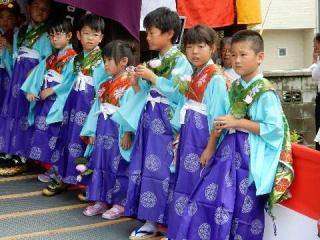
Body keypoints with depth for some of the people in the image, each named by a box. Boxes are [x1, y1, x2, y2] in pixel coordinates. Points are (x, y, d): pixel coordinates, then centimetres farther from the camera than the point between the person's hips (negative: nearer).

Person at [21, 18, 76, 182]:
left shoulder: (72, 58, -9)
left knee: (57, 135, -4)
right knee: (43, 132, 10)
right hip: (45, 101, 8)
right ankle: (49, 167, 21)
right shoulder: (50, 58, 16)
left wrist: (52, 90, -20)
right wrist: (31, 90, -6)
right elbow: (38, 73, 8)